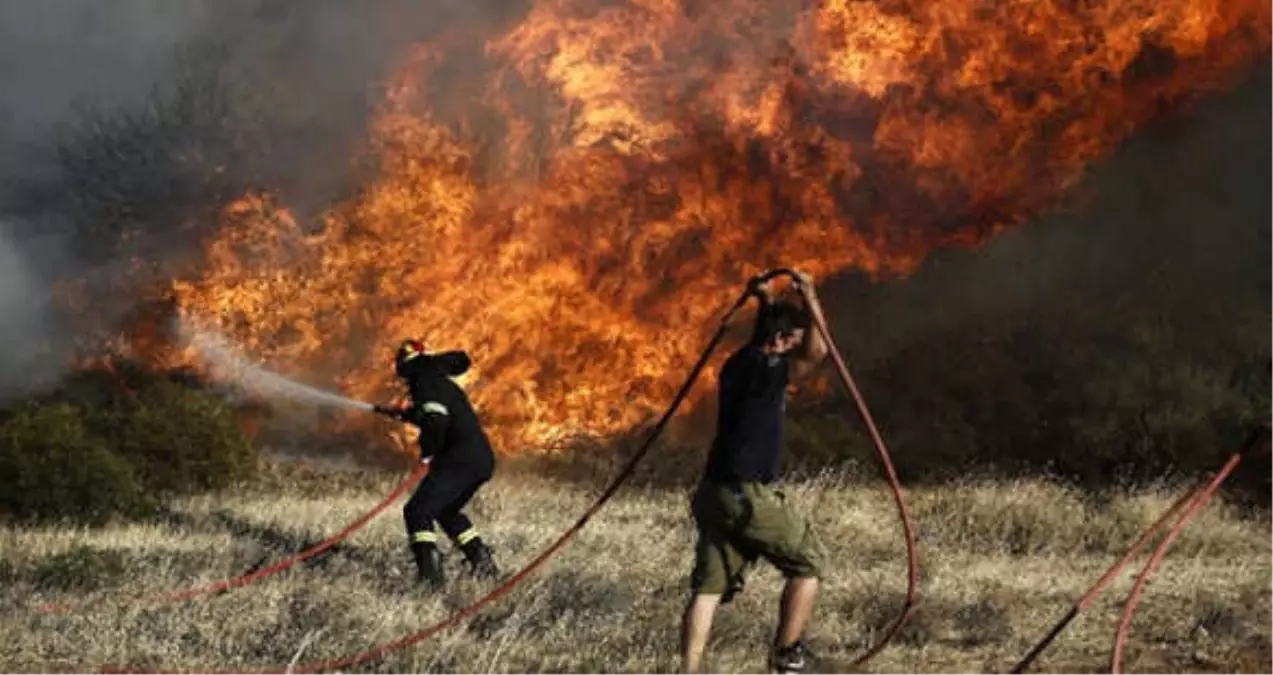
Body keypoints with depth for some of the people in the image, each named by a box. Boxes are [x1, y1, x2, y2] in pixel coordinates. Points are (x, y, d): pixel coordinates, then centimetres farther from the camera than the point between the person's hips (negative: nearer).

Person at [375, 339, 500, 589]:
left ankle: (430, 572, -28)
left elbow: (436, 421, -22)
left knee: (417, 511, -12)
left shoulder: (425, 384, -6)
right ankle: (483, 561, 26)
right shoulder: (442, 383, 23)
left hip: (460, 461, -10)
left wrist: (428, 452, -9)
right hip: (484, 459, 10)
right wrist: (400, 414, 47)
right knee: (447, 511, 29)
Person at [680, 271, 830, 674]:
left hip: (714, 493, 8)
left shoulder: (739, 364, 15)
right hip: (747, 496, -8)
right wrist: (810, 298, -12)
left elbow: (765, 337, 38)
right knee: (807, 564, 8)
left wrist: (767, 303, 33)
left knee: (709, 587, 4)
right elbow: (817, 351, -22)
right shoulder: (765, 370, -11)